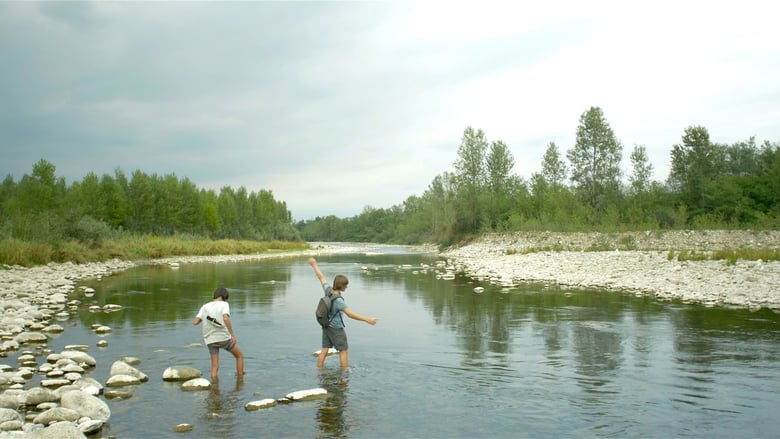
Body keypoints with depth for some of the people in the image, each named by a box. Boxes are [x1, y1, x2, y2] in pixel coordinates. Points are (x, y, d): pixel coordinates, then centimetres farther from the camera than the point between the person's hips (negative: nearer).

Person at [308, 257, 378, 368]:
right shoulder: (338, 300, -28)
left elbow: (321, 277, 5)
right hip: (336, 328, -8)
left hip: (326, 326, 8)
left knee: (324, 351, 12)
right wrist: (367, 320, -33)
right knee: (344, 351, 6)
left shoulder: (328, 290, -9)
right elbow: (350, 314, -33)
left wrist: (314, 265, 20)